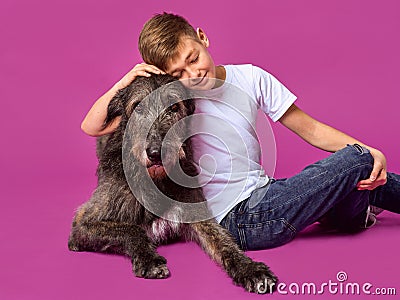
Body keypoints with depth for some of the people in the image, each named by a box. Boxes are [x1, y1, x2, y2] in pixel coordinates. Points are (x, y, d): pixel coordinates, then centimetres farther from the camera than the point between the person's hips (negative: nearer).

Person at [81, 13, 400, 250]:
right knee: (355, 161, -13)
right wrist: (126, 81, -15)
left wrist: (368, 150, -5)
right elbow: (91, 127, -2)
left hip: (263, 195, 5)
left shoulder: (251, 78, 5)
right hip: (239, 219, -5)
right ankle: (353, 216, 17)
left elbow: (310, 128, 6)